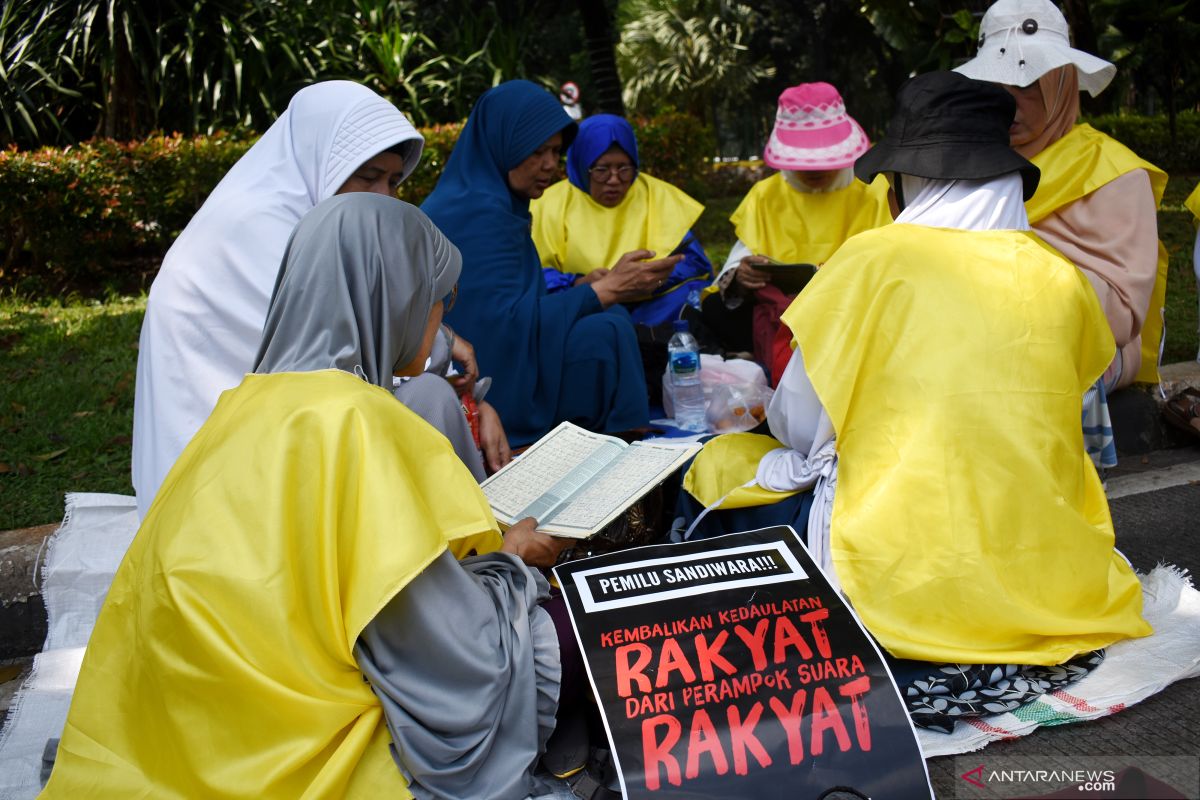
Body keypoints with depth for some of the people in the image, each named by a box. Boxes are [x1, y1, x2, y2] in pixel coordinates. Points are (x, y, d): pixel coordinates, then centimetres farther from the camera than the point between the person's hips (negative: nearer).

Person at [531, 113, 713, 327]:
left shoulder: (658, 196, 6)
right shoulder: (552, 204, 3)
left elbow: (692, 261, -2)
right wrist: (579, 284, -22)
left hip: (645, 309, 1)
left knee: (693, 293, -27)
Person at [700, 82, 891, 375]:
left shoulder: (873, 195, 6)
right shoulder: (765, 195, 12)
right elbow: (738, 266, 5)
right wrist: (739, 278, -20)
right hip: (775, 316, 1)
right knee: (715, 308, -24)